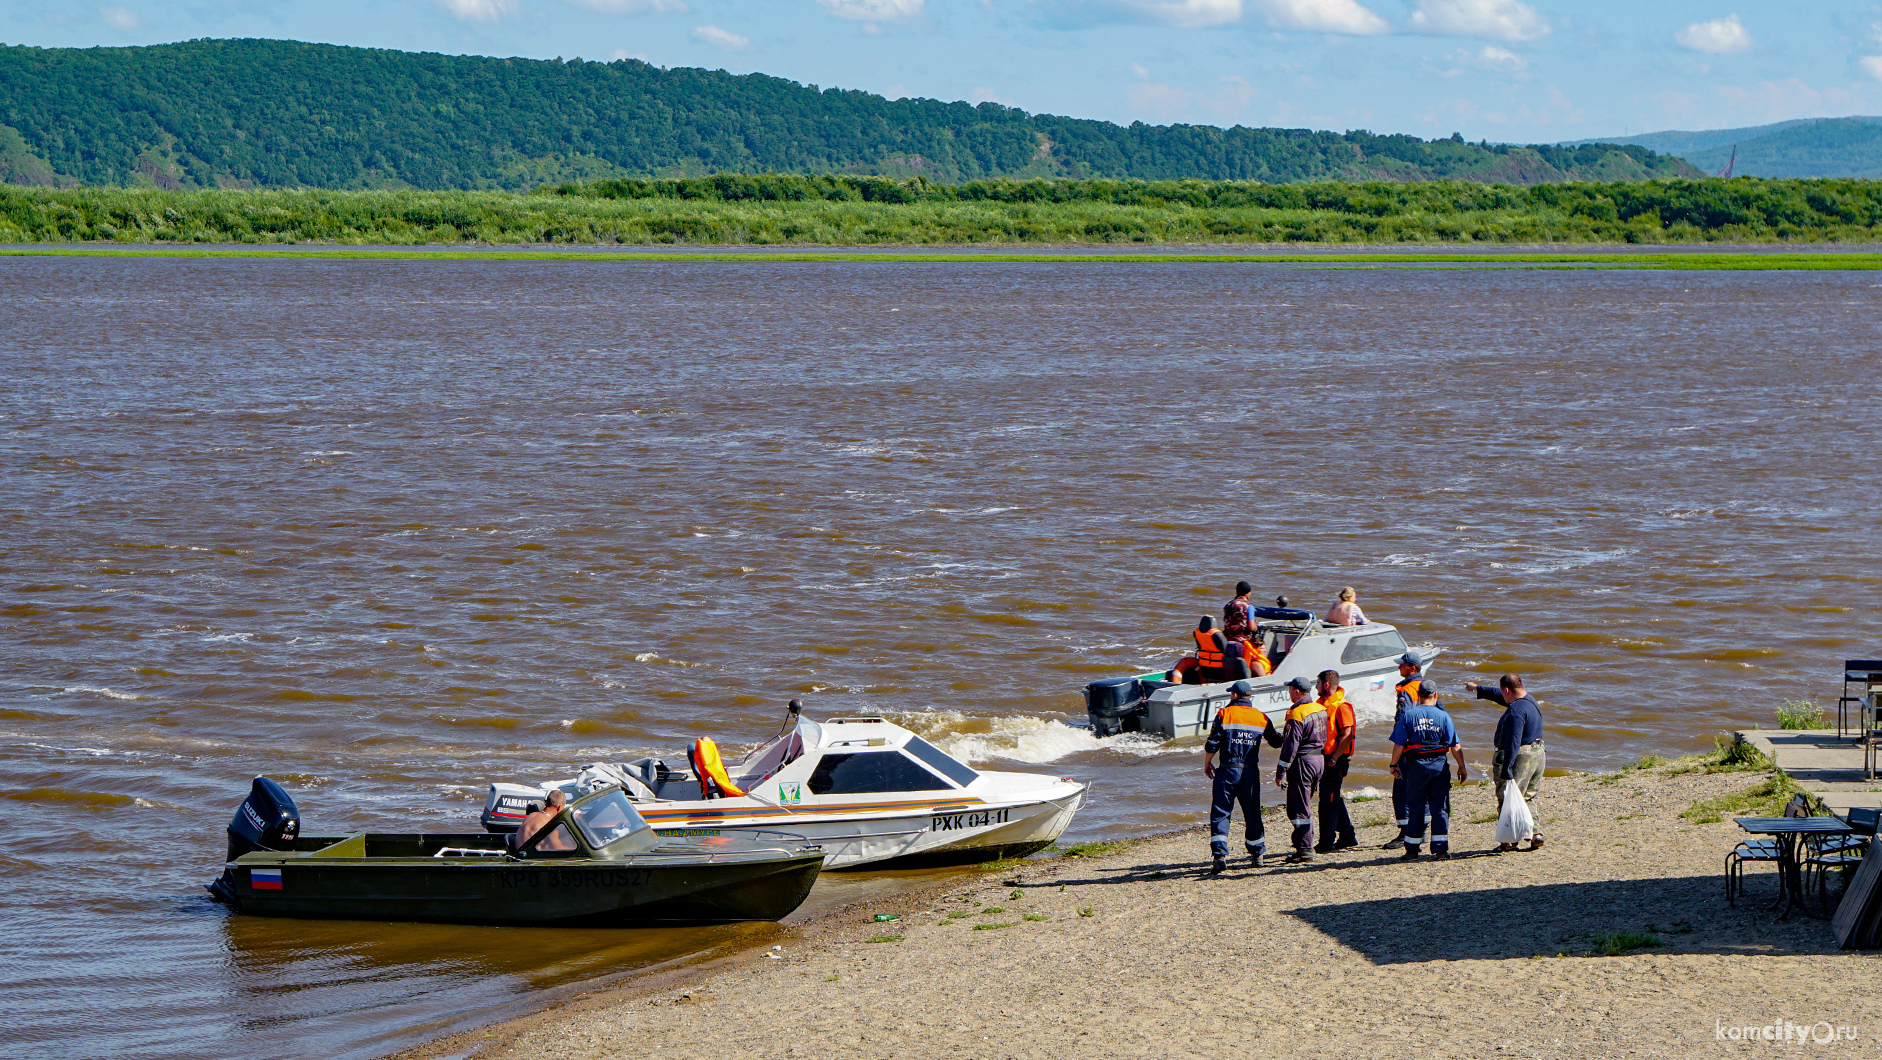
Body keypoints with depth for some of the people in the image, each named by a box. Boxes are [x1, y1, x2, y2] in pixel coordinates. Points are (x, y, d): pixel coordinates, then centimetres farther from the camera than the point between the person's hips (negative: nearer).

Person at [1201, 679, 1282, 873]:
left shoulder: (1224, 714, -5)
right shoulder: (1261, 717, 6)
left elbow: (1212, 744, -7)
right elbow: (1276, 742, 19)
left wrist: (1207, 763, 10)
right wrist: (1282, 737, 43)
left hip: (1228, 770, -3)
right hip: (1251, 772, 3)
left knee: (1220, 813, -1)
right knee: (1252, 813, 15)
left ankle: (1220, 855, -14)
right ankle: (1257, 854, 21)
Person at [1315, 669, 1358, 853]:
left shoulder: (1341, 707, -14)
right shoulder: (1322, 705, 14)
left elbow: (1347, 735, -19)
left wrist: (1334, 759, -19)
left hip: (1335, 761, -9)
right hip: (1325, 759, 9)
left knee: (1329, 801, -9)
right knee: (1334, 799, 15)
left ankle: (1327, 843, -7)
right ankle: (1347, 837, 24)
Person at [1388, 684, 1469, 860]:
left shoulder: (1408, 715, -1)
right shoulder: (1443, 716, -1)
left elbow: (1398, 745, -2)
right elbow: (1455, 745, -2)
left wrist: (1394, 765, 10)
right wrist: (1462, 767, 8)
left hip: (1416, 765, 0)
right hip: (1439, 765, 0)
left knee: (1416, 807, 9)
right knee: (1440, 807, 5)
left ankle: (1412, 849, 12)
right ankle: (1440, 848, -1)